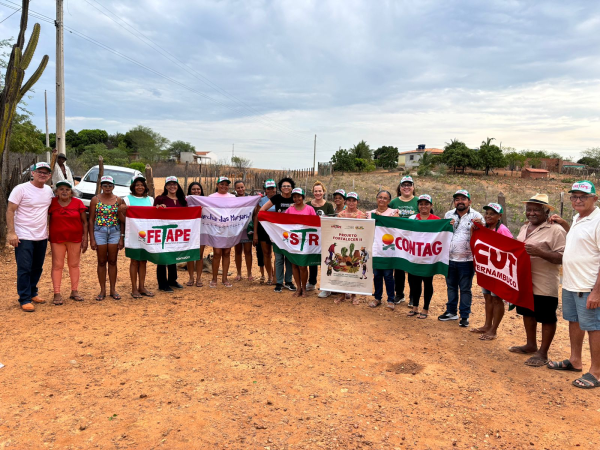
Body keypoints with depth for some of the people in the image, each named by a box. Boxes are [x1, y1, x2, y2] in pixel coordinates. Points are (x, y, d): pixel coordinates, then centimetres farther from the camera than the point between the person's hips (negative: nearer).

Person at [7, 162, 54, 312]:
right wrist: (11, 232, -17)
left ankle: (32, 293, 30)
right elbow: (10, 211, -11)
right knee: (24, 269, -2)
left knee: (37, 268, 15)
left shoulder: (49, 190, 7)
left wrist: (48, 230, 12)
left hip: (42, 237, 6)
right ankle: (25, 299, 7)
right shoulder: (21, 189, -10)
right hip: (24, 237, -6)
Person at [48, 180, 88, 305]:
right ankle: (57, 293, 7)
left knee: (74, 265, 8)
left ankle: (74, 291, 17)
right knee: (57, 265, 1)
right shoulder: (52, 203, 0)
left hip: (75, 239, 1)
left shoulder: (78, 203, 0)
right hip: (57, 239, -1)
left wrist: (85, 238, -3)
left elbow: (84, 222, 2)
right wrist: (46, 237, 0)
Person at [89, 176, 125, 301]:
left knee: (112, 261, 6)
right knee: (102, 262, 5)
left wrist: (122, 238, -1)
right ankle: (102, 290, 14)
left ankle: (113, 290, 16)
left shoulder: (118, 200, 3)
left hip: (115, 232, 1)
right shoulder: (95, 200, 0)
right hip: (99, 232, -1)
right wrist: (92, 239, -5)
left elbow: (122, 220, 5)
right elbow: (91, 220, 0)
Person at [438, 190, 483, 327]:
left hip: (466, 260, -4)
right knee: (451, 286, 16)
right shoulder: (448, 215, 10)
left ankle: (465, 316, 15)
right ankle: (451, 312, 29)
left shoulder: (476, 216, -2)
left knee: (465, 289, 5)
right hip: (450, 258, 4)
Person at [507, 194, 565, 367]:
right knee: (527, 312, 18)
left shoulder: (555, 230, -14)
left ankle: (543, 353, 16)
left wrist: (540, 252, -30)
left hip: (544, 285, -8)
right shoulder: (525, 227, 11)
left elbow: (563, 257, -19)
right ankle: (531, 345, 34)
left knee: (546, 318, 5)